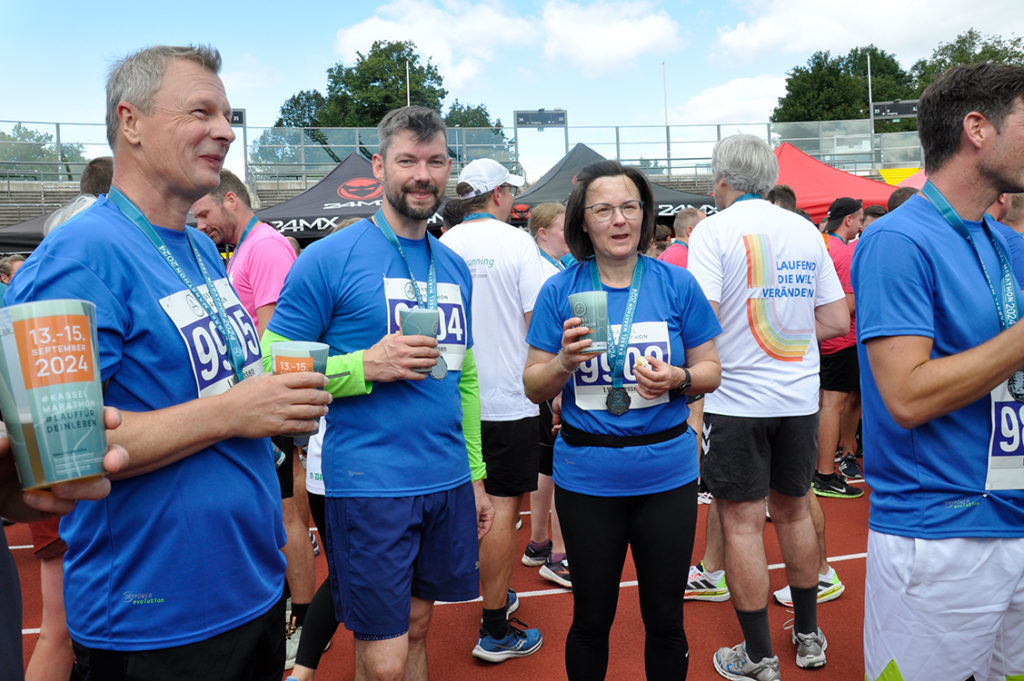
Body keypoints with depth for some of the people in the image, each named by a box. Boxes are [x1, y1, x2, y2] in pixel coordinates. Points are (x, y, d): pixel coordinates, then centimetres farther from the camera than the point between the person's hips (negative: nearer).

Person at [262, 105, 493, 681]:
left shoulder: (455, 267, 11)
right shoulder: (330, 258, -8)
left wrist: (476, 475, 15)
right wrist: (366, 366, -21)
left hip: (449, 483, 6)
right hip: (370, 485, -5)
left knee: (417, 626, 19)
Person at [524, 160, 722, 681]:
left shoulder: (677, 285, -1)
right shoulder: (559, 291, -2)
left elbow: (710, 370, 4)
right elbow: (533, 388, 1)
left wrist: (676, 378, -17)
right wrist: (564, 363, -20)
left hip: (666, 474, 1)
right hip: (586, 476, 0)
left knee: (665, 618, 14)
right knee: (591, 619, 15)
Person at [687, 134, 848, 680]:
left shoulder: (715, 229, -9)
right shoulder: (807, 231, 7)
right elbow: (837, 321, 7)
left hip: (736, 398, -5)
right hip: (799, 397, 6)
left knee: (742, 522, 4)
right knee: (793, 511, 18)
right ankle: (808, 637, 32)